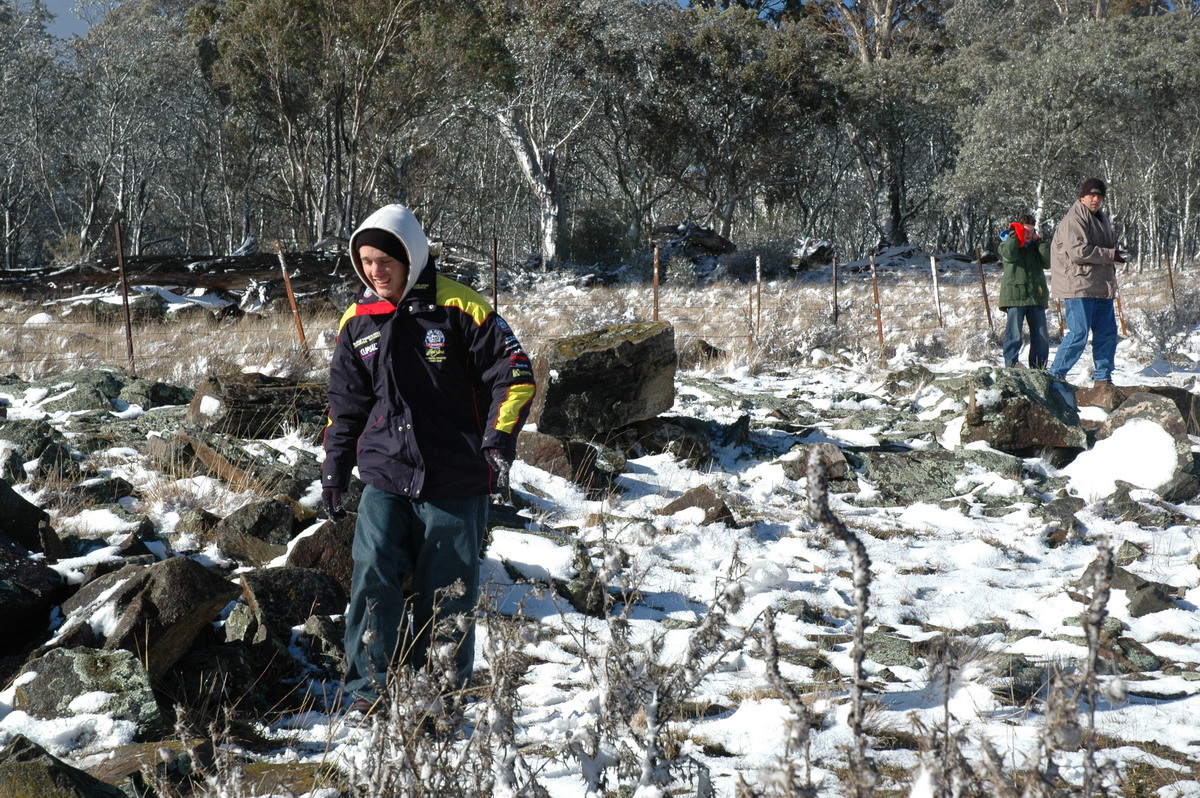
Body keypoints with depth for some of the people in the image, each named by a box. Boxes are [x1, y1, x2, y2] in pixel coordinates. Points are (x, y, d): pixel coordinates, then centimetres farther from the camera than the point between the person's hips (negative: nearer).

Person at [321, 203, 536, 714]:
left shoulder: (458, 309, -7)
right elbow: (345, 404, 17)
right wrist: (334, 472, 14)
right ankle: (370, 687, 0)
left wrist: (499, 440, -15)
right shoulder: (358, 322, 7)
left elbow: (514, 374, -5)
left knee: (446, 595, 4)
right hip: (385, 481, 3)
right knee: (373, 575, -12)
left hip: (455, 484, -3)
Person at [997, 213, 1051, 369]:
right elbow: (1009, 255, -15)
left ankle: (1039, 368, 11)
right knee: (1014, 337, -9)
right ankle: (1012, 367, -5)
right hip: (1015, 296, -4)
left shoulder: (1036, 245, 17)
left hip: (1036, 296, 4)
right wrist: (1013, 234, -6)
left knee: (1041, 338, 4)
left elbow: (1048, 262, 3)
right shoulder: (1007, 243, 8)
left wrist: (1040, 241, 0)